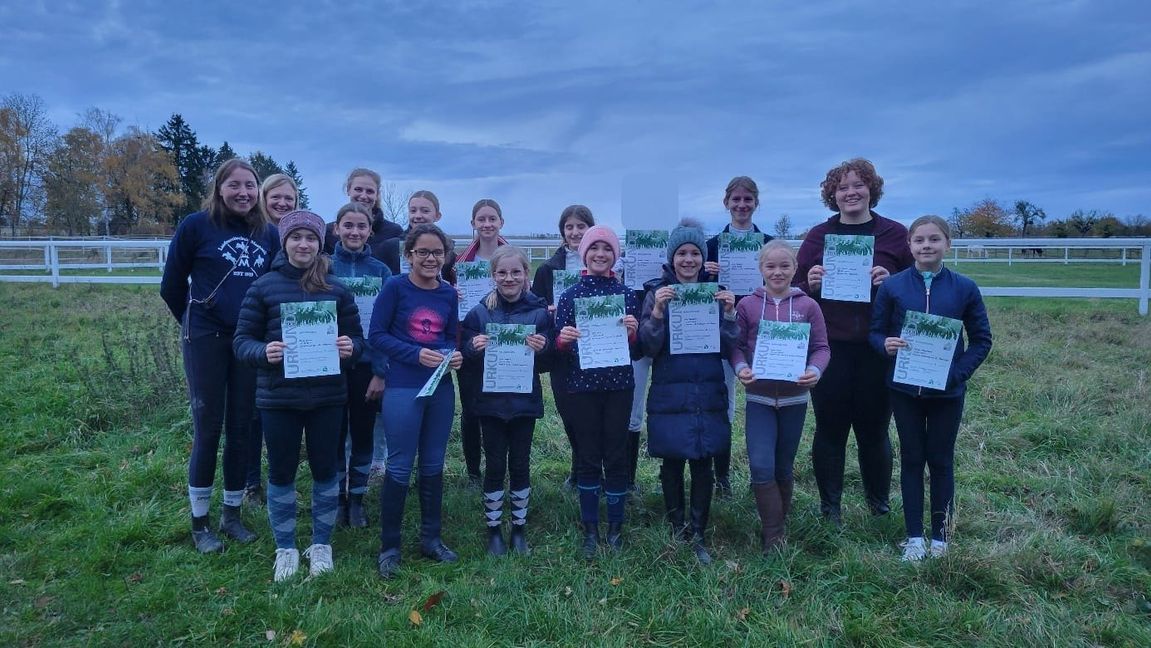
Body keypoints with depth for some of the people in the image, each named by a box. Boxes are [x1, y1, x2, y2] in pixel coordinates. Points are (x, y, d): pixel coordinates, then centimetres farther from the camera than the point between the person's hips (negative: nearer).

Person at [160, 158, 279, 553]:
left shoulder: (268, 234, 6)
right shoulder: (196, 225, -5)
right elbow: (171, 285, 2)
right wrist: (194, 323, 10)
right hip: (207, 340, -3)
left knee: (241, 429, 10)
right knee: (207, 430, 3)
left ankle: (232, 515, 26)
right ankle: (199, 523, 18)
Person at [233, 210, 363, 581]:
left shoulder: (336, 289, 3)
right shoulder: (263, 287, -1)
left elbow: (357, 338, 7)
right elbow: (242, 341, 0)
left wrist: (350, 348, -16)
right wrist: (263, 351, -22)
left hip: (326, 397, 1)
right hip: (278, 398, -1)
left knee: (325, 470, 11)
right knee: (281, 473, 11)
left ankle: (321, 545, 30)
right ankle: (285, 549, 29)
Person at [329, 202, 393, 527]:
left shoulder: (380, 271, 1)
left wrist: (381, 372, -7)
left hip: (367, 365, 1)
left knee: (363, 434, 10)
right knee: (335, 434, 9)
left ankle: (357, 497, 25)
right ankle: (336, 496, 25)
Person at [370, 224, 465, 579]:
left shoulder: (449, 293, 5)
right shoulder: (395, 287, -7)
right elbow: (376, 335, -8)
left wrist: (454, 355, -7)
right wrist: (416, 354, -19)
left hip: (441, 388, 5)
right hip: (403, 388, -4)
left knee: (433, 465, 14)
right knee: (399, 468, 1)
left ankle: (431, 538, 28)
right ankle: (389, 546, 16)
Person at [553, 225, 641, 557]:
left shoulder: (626, 294, 3)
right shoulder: (570, 295, 1)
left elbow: (637, 351, 5)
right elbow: (558, 348, 3)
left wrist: (633, 333, -15)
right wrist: (563, 340, -19)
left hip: (619, 386, 1)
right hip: (582, 385, 0)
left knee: (616, 455, 7)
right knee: (588, 457, 7)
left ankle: (616, 527, 22)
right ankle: (590, 529, 20)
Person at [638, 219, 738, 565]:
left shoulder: (717, 292, 6)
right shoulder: (657, 293, 0)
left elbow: (728, 349, 3)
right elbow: (648, 347, -7)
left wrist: (729, 314, -12)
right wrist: (657, 311, -20)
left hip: (708, 395, 2)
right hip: (670, 396, -1)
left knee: (703, 464, 5)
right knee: (672, 463, 8)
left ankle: (697, 536, 19)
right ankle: (676, 529, 27)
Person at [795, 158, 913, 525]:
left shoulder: (894, 234, 6)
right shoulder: (817, 236, 6)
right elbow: (796, 291, 8)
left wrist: (891, 281, -13)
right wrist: (810, 284, -14)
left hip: (877, 349, 0)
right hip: (829, 348, 0)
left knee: (874, 429, 9)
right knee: (829, 429, 5)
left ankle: (879, 505, 29)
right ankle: (829, 507, 20)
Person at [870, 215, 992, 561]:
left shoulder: (964, 288, -4)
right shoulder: (892, 286, -4)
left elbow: (981, 339, 2)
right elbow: (876, 331, 2)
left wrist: (958, 372, -12)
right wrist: (886, 344, -20)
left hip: (947, 391, 0)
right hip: (905, 389, 0)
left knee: (941, 462, 11)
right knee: (912, 459, 11)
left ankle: (941, 537, 25)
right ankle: (914, 537, 22)